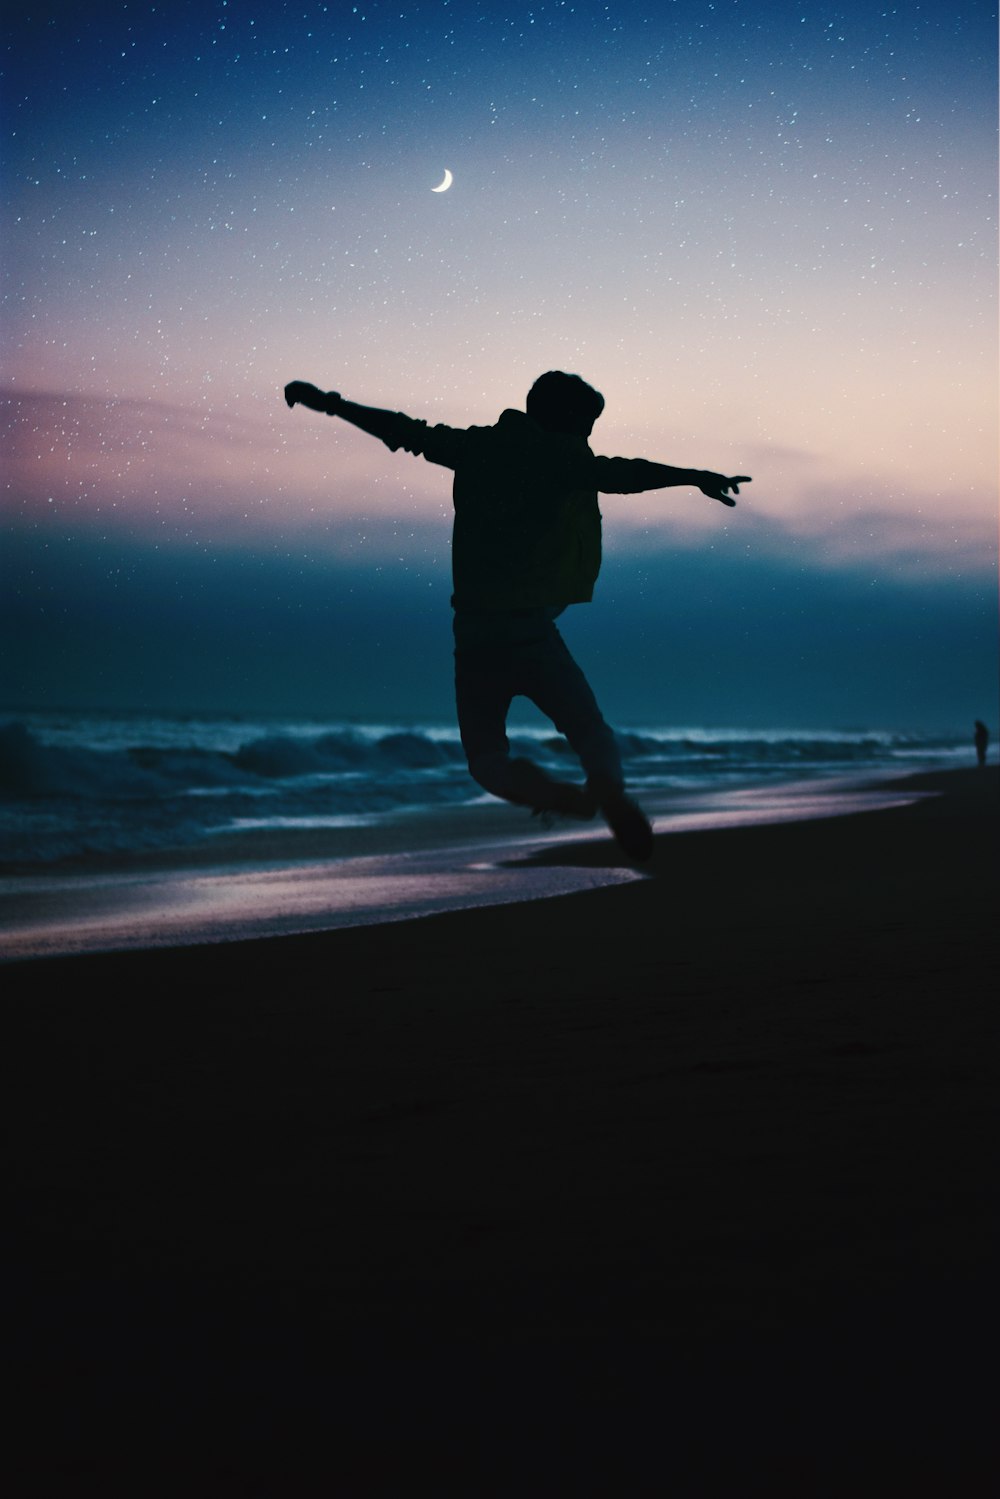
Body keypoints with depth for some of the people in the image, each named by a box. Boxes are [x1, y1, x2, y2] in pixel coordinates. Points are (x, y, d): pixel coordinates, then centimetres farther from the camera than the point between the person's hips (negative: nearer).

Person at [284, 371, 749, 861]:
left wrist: (328, 402, 34)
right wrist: (692, 476, -33)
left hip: (473, 633, 4)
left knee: (488, 760, 12)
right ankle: (610, 790, -29)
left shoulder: (477, 446, 12)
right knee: (591, 733, 4)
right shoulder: (556, 456, -2)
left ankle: (568, 798, -13)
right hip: (529, 631, -4)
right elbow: (619, 474, -21)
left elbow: (400, 430, 21)